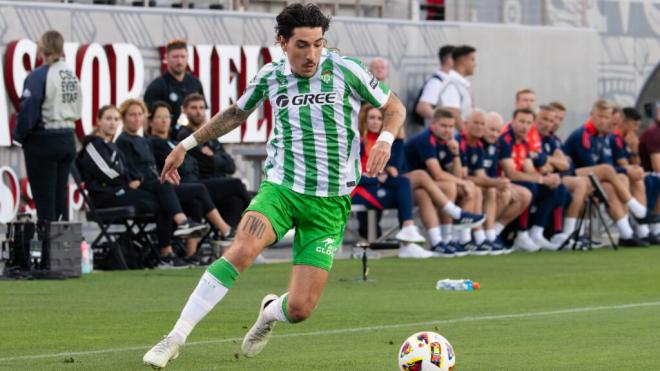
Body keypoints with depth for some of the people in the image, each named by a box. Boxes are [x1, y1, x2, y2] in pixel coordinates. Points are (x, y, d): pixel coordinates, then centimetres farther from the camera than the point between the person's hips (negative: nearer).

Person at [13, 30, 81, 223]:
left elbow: (28, 109, -18)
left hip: (43, 142, -7)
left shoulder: (39, 76, -16)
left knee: (44, 198, -2)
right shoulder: (72, 75, 6)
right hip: (67, 140, 7)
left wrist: (19, 136, -6)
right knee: (61, 195, 12)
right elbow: (77, 109, 9)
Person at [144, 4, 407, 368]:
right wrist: (186, 144, 25)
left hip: (330, 203, -1)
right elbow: (236, 113, 24)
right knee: (242, 250, -31)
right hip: (281, 187, 1)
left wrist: (384, 140, -13)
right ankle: (174, 339, -26)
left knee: (300, 308, -8)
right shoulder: (270, 77, 4)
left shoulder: (344, 69, -4)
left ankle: (270, 312, 33)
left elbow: (393, 107, 8)